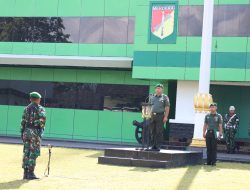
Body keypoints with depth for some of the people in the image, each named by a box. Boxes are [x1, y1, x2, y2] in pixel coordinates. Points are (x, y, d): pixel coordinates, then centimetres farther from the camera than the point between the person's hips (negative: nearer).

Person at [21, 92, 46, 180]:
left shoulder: (26, 108, 13)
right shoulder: (40, 108, -2)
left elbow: (23, 121, 10)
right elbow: (42, 118, -19)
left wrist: (22, 133, 12)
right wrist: (41, 128, -11)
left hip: (26, 131, 5)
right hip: (35, 132, -5)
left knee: (26, 152, 8)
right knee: (33, 153, -2)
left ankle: (26, 173, 9)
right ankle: (30, 173, -4)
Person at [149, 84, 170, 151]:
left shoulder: (165, 97, 4)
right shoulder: (152, 97, 17)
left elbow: (167, 107, -2)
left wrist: (166, 117, -10)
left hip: (160, 116, -4)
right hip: (152, 116, 4)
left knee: (159, 132, -5)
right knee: (152, 132, 5)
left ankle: (158, 146, -2)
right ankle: (153, 145, 12)